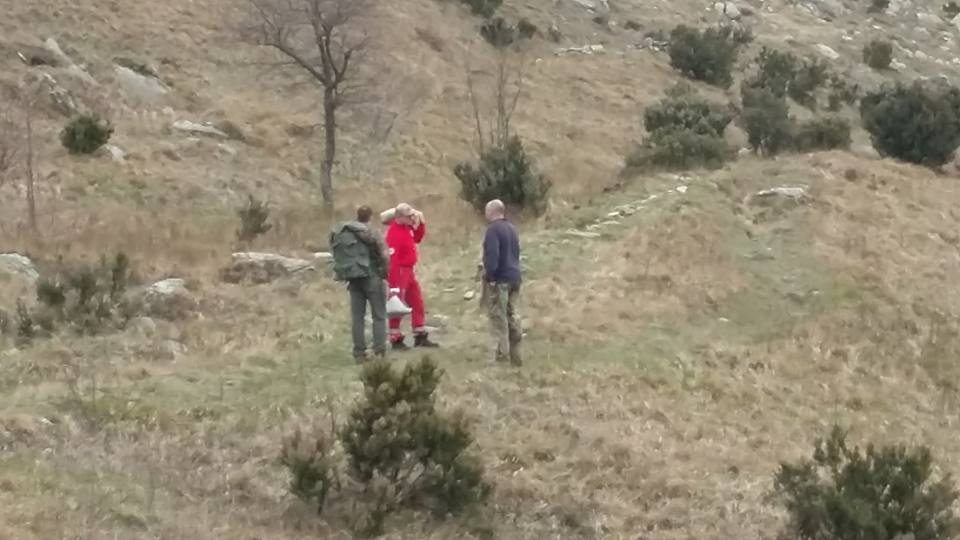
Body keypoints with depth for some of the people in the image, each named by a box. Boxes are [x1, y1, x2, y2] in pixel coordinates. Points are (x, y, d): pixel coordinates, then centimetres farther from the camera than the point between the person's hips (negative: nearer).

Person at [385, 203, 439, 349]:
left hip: (409, 271, 10)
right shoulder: (394, 232, -23)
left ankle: (420, 337, 25)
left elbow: (417, 238, 25)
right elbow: (391, 258, -27)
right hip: (399, 271, -10)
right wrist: (394, 280, -30)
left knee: (417, 302, 15)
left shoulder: (407, 227, 6)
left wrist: (420, 223, 8)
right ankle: (396, 339, 5)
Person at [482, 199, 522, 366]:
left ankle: (503, 355, -6)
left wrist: (489, 275, -19)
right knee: (512, 316, 12)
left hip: (499, 279, -8)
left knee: (499, 318, -4)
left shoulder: (493, 229, -14)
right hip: (515, 277, 8)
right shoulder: (512, 228, 14)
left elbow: (492, 255, -22)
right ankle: (515, 356, 12)